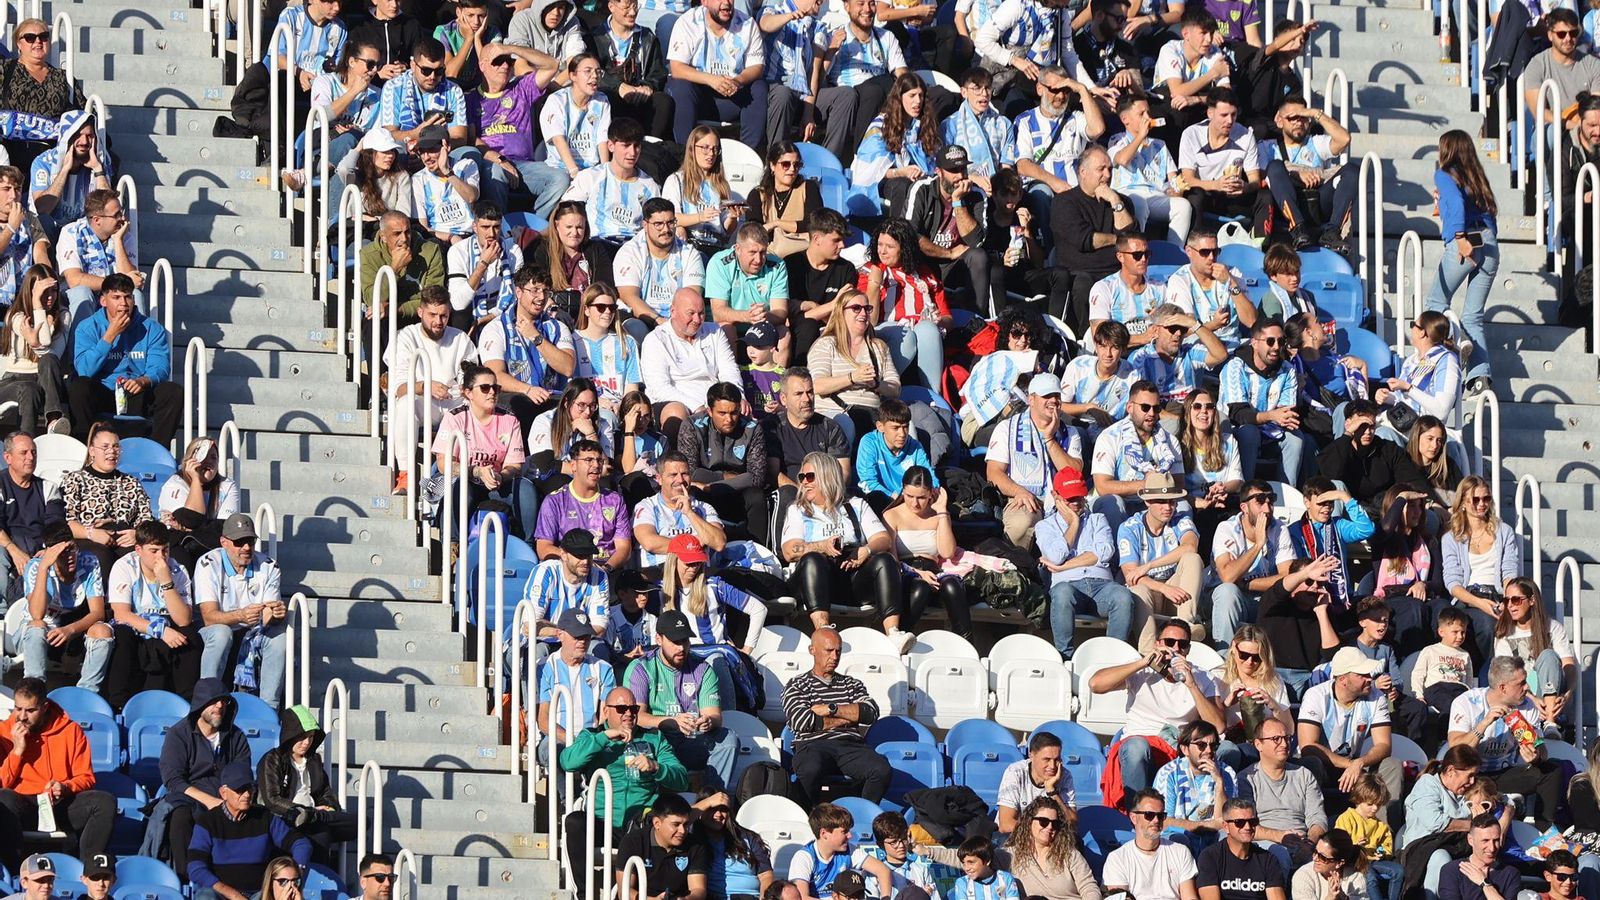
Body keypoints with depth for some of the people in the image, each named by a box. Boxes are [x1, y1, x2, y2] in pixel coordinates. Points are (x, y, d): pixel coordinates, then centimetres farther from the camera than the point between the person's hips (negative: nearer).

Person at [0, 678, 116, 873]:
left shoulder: (70, 731, 7)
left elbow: (86, 778, 8)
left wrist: (65, 787, -13)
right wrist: (17, 750, -9)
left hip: (61, 804, 2)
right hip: (23, 807, -2)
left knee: (105, 802, -25)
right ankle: (16, 872, -36)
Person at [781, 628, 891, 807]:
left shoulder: (851, 684, 26)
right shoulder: (796, 686, 16)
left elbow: (871, 712, 7)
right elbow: (802, 721, -3)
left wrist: (830, 709, -1)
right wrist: (847, 718, 5)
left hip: (850, 745, 3)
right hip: (813, 745, -3)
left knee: (881, 769, -30)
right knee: (811, 769, -41)